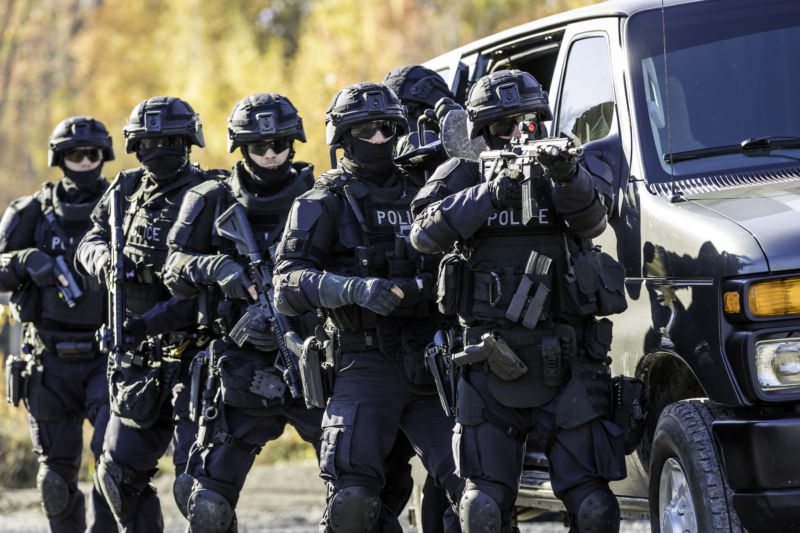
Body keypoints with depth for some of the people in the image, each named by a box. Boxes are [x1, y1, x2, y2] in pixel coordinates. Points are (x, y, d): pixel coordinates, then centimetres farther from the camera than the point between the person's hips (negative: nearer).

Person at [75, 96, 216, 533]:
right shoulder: (126, 191, 8)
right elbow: (90, 243, 18)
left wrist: (153, 320, -25)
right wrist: (106, 260, -6)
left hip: (194, 358, -7)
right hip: (140, 360, 7)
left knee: (194, 485, -13)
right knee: (119, 474, 14)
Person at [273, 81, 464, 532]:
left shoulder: (420, 194, 18)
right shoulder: (325, 204, 4)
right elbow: (289, 286, -9)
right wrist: (355, 288, -23)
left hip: (431, 362, 4)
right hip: (367, 366, -4)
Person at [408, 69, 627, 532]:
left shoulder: (576, 170, 5)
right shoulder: (463, 177, 6)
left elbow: (591, 219, -17)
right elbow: (425, 234, -11)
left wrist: (568, 177, -38)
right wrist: (490, 196, -24)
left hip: (566, 368, -1)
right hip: (489, 371, 1)